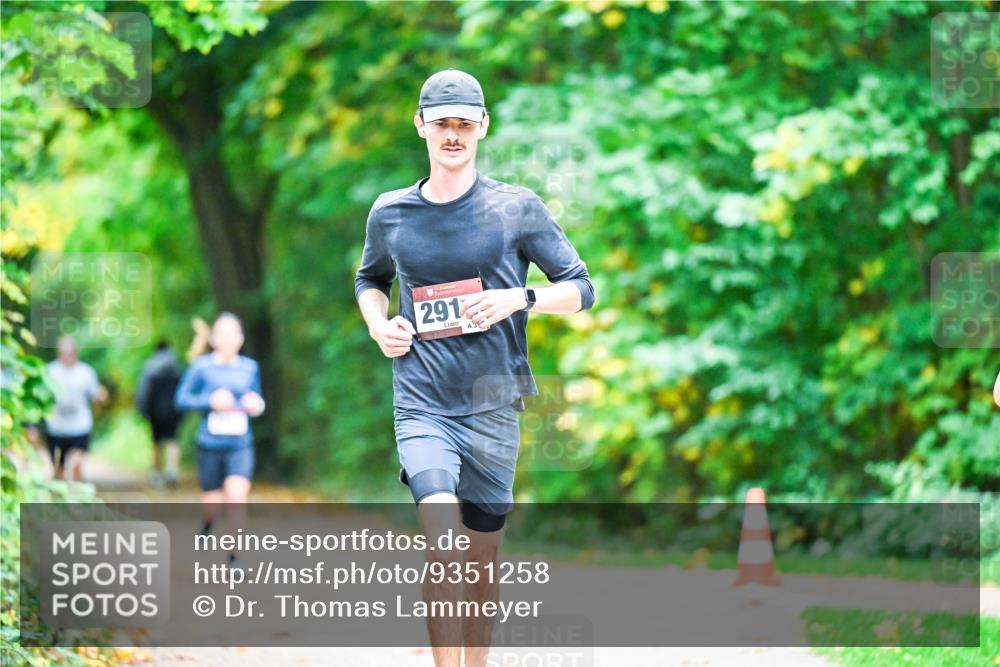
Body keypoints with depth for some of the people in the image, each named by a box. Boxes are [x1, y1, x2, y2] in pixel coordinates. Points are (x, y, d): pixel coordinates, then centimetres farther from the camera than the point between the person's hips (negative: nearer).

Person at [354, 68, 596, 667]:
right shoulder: (390, 213, 7)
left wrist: (519, 299, -14)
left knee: (481, 564, 7)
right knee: (443, 541, -23)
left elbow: (582, 289, 4)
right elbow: (369, 279, 27)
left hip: (493, 408, 0)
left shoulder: (517, 208, 1)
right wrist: (378, 323, 6)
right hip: (421, 407, 0)